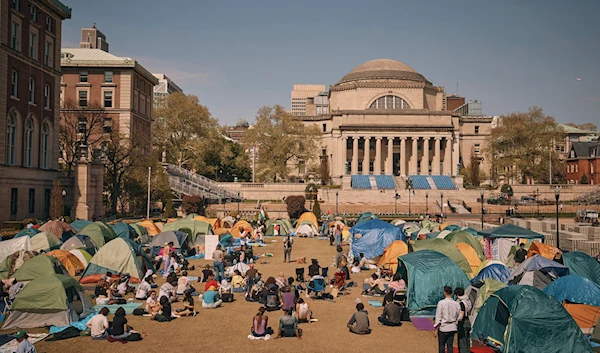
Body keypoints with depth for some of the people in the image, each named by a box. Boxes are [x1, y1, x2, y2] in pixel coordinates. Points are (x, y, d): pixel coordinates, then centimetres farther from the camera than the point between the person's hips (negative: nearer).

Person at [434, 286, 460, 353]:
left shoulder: (441, 303, -12)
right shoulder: (456, 304, -1)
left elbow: (438, 317, -10)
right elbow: (458, 318, 5)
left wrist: (436, 330, -4)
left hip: (443, 328, -3)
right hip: (452, 328, 3)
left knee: (441, 345, 7)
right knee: (450, 346, 8)